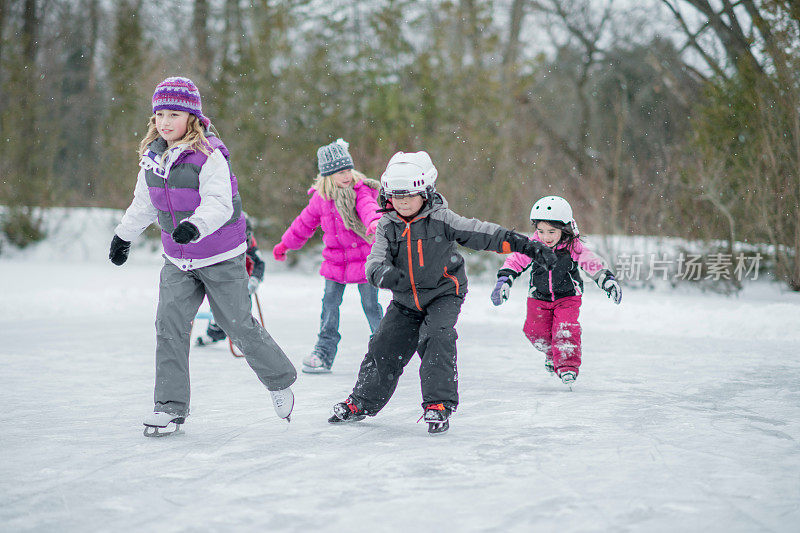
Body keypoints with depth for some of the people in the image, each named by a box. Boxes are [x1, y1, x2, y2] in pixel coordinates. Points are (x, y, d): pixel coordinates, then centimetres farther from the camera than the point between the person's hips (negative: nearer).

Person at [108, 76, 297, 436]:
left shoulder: (209, 157, -19)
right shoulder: (152, 157, 2)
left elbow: (219, 203, -29)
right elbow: (143, 203, 17)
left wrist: (195, 225, -46)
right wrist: (124, 235, 24)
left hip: (221, 259, -5)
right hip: (177, 261, 5)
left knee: (239, 325, 4)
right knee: (169, 325, -7)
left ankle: (280, 381, 28)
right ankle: (171, 406, 1)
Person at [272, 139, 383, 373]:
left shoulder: (361, 191, -10)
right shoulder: (321, 198, 2)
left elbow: (369, 208, -32)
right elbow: (305, 223, 17)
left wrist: (374, 223, -55)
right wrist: (285, 244, 27)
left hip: (364, 260, -4)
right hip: (335, 261, 4)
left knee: (370, 305, 0)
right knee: (330, 304, 5)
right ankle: (324, 352, 15)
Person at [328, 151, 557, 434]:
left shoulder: (441, 219, -12)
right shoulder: (387, 227, -3)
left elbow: (481, 233, -14)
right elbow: (375, 262, -13)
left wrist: (524, 245, -20)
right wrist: (385, 274, -39)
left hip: (443, 294, -3)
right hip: (406, 300, 3)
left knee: (437, 340, -24)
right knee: (384, 347, 3)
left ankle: (438, 404, -18)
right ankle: (361, 403, 21)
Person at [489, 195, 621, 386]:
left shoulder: (573, 248, -21)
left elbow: (593, 263, -17)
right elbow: (515, 261, -13)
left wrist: (608, 281, -23)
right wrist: (504, 281, -23)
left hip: (567, 297, -2)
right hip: (539, 297, 2)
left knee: (566, 330, -19)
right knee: (535, 330, 2)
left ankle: (567, 366, -10)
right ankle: (552, 354, 31)